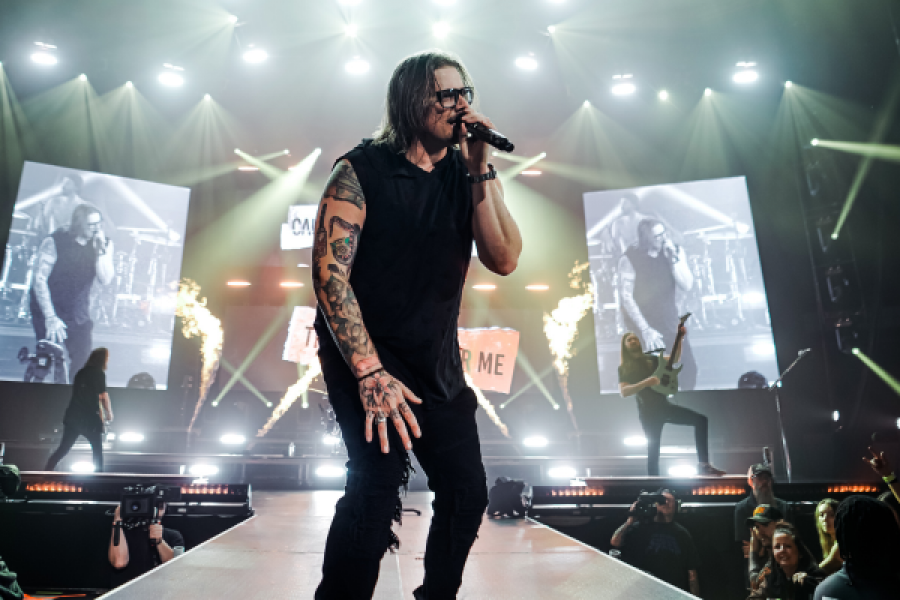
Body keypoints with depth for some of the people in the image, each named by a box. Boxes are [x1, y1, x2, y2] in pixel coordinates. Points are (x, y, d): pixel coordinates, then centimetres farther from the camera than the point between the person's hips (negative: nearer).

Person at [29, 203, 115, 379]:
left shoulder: (104, 244, -3)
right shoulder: (55, 242, -13)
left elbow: (105, 279, -13)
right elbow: (40, 280, -14)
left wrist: (100, 250, -26)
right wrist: (50, 317, -20)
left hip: (79, 316, 4)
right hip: (49, 313, -3)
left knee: (82, 358, -2)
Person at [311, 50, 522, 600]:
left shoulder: (470, 176, 4)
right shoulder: (362, 171, -9)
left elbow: (505, 260, -8)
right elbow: (329, 271, -16)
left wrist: (481, 168, -15)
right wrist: (370, 373, -24)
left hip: (439, 360, 5)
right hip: (364, 352, -5)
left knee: (468, 490, 9)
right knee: (379, 483, -20)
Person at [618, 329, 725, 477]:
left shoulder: (650, 359, 16)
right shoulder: (624, 368, 0)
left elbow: (674, 358, 22)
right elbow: (623, 392, -12)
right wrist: (646, 382, -21)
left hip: (664, 406, 5)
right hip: (648, 412, -5)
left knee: (701, 420, -5)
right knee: (653, 451, -6)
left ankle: (704, 465, -6)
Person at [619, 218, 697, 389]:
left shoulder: (676, 251, -2)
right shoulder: (629, 259, -16)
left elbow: (687, 286, -9)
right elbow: (626, 297, -17)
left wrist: (673, 258, -21)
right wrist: (645, 330, -20)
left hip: (671, 324, 5)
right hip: (643, 326, -4)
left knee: (689, 369, 4)